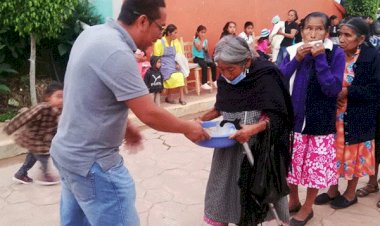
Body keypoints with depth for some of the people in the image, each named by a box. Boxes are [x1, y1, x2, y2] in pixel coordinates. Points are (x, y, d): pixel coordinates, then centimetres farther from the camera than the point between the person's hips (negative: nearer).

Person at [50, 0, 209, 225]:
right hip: (91, 162, -10)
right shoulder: (117, 52, -26)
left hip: (67, 152, 10)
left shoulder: (93, 33, 3)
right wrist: (187, 127, -6)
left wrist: (124, 125, 15)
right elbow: (150, 114, -23)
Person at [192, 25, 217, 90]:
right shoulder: (196, 40, -6)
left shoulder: (206, 40, 9)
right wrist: (202, 41, -19)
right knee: (204, 66, -32)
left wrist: (206, 49, -13)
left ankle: (214, 81, -1)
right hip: (197, 58, -5)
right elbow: (199, 49, -20)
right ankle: (204, 84, -29)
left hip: (204, 57, 5)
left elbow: (206, 51, 9)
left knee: (213, 65, -17)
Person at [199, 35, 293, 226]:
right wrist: (202, 119, -2)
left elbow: (275, 115, -18)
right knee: (223, 186, 9)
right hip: (229, 143, 5)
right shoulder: (224, 80, -2)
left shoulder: (264, 77, -18)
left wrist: (255, 128, -34)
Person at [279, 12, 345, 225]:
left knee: (316, 165, 8)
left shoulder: (336, 54, -8)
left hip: (320, 121, -2)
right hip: (292, 117, 3)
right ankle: (293, 201, 35)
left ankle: (307, 207, 29)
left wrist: (319, 58, -22)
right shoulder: (292, 51, -1)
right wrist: (297, 59, -17)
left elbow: (333, 89, -17)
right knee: (289, 163, 12)